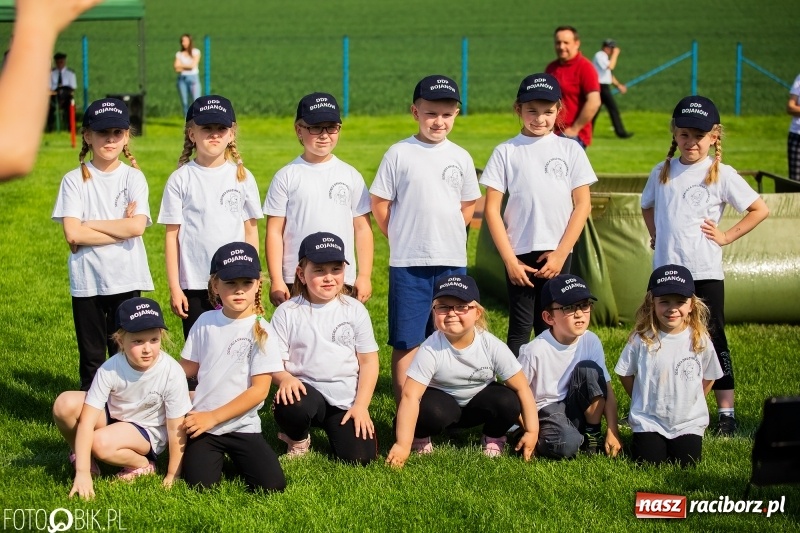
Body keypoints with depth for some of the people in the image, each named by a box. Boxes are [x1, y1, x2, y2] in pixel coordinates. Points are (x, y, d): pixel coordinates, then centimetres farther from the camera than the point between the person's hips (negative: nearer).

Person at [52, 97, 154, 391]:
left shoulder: (133, 177, 2)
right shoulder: (75, 180, 0)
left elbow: (137, 226, -13)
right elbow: (72, 234, -12)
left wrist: (88, 225, -11)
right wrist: (121, 228, -12)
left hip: (126, 280, 0)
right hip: (87, 281, 0)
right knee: (92, 358, 8)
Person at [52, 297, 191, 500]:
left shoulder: (172, 373, -29)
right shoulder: (110, 369, -25)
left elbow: (176, 429, -19)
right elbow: (86, 421, -25)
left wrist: (172, 477, -13)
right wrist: (82, 473, -31)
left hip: (146, 431, -3)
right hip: (112, 415, 3)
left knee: (101, 443, -33)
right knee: (65, 404, -25)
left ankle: (142, 464, -3)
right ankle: (79, 456, 2)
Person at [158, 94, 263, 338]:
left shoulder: (242, 177, 4)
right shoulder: (181, 179, 0)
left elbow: (251, 231, 7)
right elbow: (172, 235, 0)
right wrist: (174, 288, -3)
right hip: (194, 285, -1)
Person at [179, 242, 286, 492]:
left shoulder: (261, 332, -8)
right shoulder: (205, 322, 3)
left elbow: (259, 390, -11)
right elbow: (187, 368, 11)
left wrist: (213, 417, -14)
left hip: (241, 426, -1)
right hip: (202, 424, 1)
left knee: (272, 485, -15)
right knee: (201, 484, -17)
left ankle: (235, 457, 15)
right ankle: (216, 454, 16)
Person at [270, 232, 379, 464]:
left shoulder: (354, 310, 4)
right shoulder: (287, 313, -1)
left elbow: (368, 360, 6)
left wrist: (361, 405, -3)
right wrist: (285, 378, -28)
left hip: (346, 399, 2)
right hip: (306, 391, -2)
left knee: (360, 457, -17)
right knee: (293, 406, -38)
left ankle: (333, 427, 19)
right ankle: (297, 440, 1)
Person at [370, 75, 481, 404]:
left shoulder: (460, 157, 7)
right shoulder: (399, 154, -2)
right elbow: (380, 205, 1)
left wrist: (447, 235, 7)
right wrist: (404, 238, 3)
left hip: (452, 262, 3)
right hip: (408, 264, -3)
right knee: (407, 342, 0)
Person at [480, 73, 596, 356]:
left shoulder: (570, 150, 4)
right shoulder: (506, 152, 1)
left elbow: (583, 204, 2)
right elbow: (492, 209, 0)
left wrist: (561, 253, -6)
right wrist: (509, 259, -7)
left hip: (558, 254, 1)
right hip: (520, 254, -1)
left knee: (549, 327, 6)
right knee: (520, 328, -1)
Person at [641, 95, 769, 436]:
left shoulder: (721, 175, -5)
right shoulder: (662, 173, 8)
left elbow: (760, 210, -3)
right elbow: (647, 207, 26)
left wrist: (727, 236, -6)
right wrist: (655, 235, 12)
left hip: (705, 272, -4)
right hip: (665, 270, 4)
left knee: (713, 340, -1)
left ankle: (726, 412, 4)